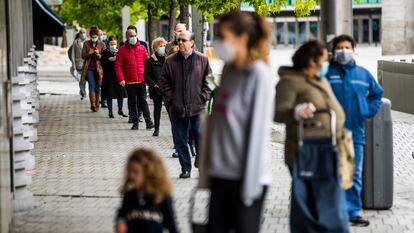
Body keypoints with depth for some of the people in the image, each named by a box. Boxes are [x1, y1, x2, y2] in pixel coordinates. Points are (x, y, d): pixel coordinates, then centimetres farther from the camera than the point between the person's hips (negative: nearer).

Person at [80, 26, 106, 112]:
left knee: (97, 87, 5)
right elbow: (83, 56, 4)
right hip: (89, 68, 0)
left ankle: (97, 105, 15)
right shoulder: (86, 44, 7)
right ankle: (93, 105, -18)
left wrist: (98, 55, -20)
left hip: (98, 69, 0)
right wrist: (89, 54, -16)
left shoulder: (102, 44, 3)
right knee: (92, 86, -12)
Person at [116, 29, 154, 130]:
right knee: (132, 102, 6)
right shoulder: (122, 49, 1)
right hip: (129, 81, 0)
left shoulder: (142, 48, 6)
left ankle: (148, 121, 3)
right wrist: (121, 79, -11)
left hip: (141, 80, 0)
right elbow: (118, 65, -2)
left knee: (143, 101, 0)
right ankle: (135, 123, 13)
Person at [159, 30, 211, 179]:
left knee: (200, 137, -1)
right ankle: (185, 168, 15)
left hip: (197, 107, -2)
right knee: (180, 140, 5)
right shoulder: (170, 61, 4)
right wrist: (170, 99, -1)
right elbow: (164, 82, 8)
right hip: (177, 108, 2)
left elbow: (208, 81, 5)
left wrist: (203, 98, -3)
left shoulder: (202, 60, 2)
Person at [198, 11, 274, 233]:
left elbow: (258, 130, -15)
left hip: (246, 176, -7)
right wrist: (207, 164, 14)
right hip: (221, 173, 7)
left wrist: (251, 183, -15)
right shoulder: (228, 69, 10)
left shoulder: (259, 75, -12)